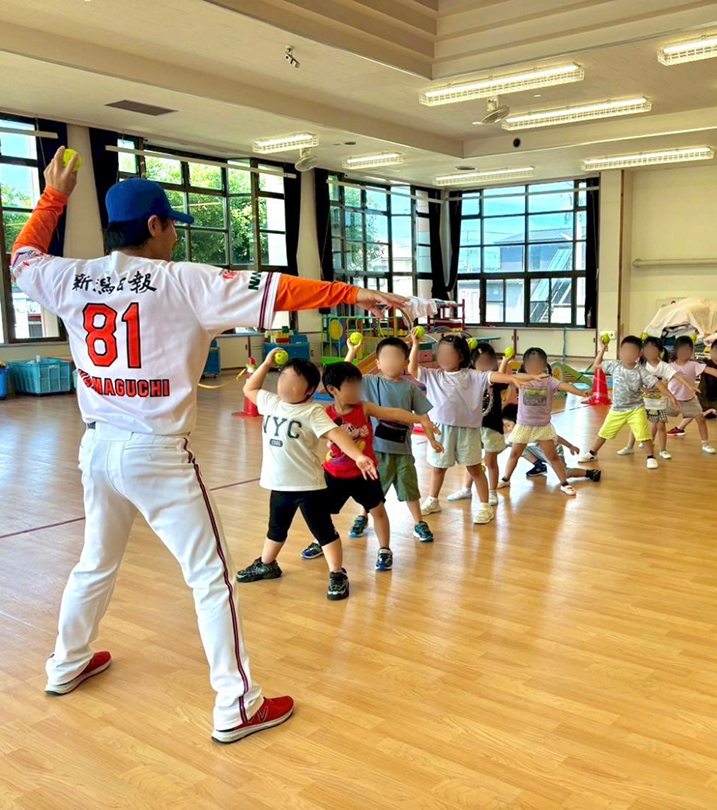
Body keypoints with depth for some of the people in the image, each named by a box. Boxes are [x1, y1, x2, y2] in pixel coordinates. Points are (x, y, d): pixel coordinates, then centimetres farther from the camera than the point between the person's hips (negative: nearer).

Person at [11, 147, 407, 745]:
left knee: (96, 561, 28)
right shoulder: (183, 284, -14)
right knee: (212, 577, 2)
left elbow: (24, 257, 23)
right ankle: (236, 705, 7)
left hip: (99, 447, 7)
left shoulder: (73, 280, 2)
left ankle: (67, 663, 47)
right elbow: (274, 292, -19)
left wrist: (55, 195, 30)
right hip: (158, 455, -7)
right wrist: (353, 294, -15)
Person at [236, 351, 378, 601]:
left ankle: (337, 575, 12)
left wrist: (358, 456, -38)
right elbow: (249, 389, 20)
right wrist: (266, 365, 8)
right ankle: (266, 565, 46)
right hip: (279, 484, 6)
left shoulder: (313, 412, -15)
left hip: (308, 485, -6)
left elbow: (336, 434, -25)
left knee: (323, 531, 2)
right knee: (276, 529, 27)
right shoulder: (272, 403, 4)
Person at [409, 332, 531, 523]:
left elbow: (492, 376, -14)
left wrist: (513, 379, -29)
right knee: (438, 467, 18)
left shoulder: (472, 376, -3)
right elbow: (412, 369, -4)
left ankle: (485, 506, 14)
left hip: (467, 429, -2)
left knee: (475, 468, 6)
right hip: (441, 429, 3)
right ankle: (432, 501, 36)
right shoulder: (432, 376, 4)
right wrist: (415, 345, -10)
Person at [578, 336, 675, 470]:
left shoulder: (641, 371, -15)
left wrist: (671, 396, -24)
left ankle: (651, 457, 8)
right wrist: (602, 349, -2)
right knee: (603, 432, 13)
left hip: (636, 409, -2)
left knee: (643, 434, -12)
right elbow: (596, 365, 3)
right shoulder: (615, 365, -8)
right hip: (617, 409, 3)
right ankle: (591, 454, 30)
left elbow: (657, 384, -17)